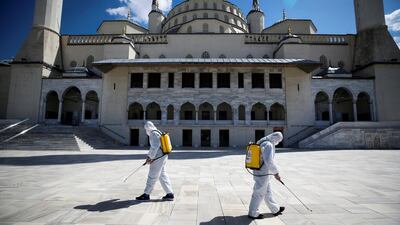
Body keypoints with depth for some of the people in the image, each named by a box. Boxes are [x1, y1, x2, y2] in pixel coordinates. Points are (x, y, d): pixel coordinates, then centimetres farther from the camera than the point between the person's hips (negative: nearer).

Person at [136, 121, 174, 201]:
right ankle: (170, 194, 16)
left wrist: (150, 158, -12)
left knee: (152, 176, 1)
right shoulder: (157, 133, 17)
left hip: (158, 159, -10)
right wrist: (149, 156, 17)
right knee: (163, 176, 13)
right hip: (163, 158, 10)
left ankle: (146, 194, 14)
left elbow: (155, 147, -21)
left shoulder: (154, 134, -14)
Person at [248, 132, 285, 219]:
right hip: (263, 174, -10)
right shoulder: (269, 145, -21)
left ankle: (275, 210, 41)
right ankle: (253, 213, 22)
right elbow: (269, 161, -29)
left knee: (267, 192, 23)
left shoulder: (262, 143, 11)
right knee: (259, 194, 7)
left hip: (258, 172, 10)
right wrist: (276, 172, -17)